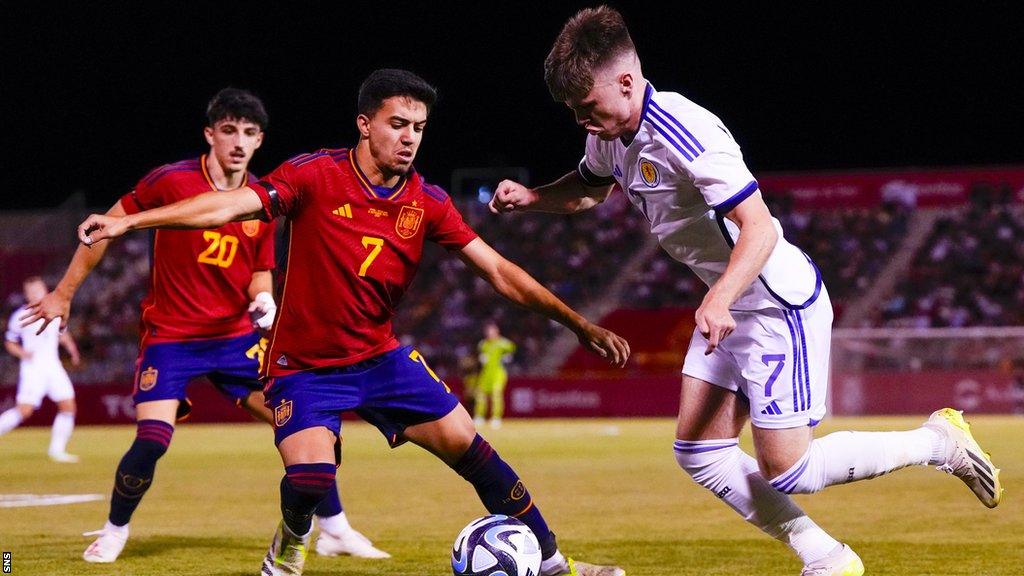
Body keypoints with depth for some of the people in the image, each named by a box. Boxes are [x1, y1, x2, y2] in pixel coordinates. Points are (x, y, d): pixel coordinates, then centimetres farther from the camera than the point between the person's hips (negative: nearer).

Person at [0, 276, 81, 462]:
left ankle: (57, 450, 5)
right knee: (24, 410, -17)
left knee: (68, 406, -3)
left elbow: (62, 334, 26)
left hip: (53, 366, 5)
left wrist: (72, 349, 8)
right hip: (32, 368, -5)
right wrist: (22, 353, -15)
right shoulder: (20, 316, -4)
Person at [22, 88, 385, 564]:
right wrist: (64, 294, 0)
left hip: (237, 335, 4)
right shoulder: (172, 181, -11)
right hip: (170, 336, -4)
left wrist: (264, 302, -12)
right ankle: (113, 532, 9)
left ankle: (334, 530, 10)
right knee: (151, 441, -18)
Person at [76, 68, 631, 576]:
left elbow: (498, 272, -2)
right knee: (310, 476, -24)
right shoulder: (316, 175, -16)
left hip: (380, 356, 4)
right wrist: (127, 221, -32)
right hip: (304, 365, -4)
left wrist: (579, 325, -5)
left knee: (469, 448, -3)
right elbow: (231, 205, -23)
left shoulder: (428, 201, -5)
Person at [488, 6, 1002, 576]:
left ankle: (938, 442, 9)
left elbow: (759, 228, -31)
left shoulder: (683, 133, -28)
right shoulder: (611, 135, 1)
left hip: (780, 304, -10)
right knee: (698, 452, 3)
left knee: (785, 472, -8)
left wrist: (719, 300, -45)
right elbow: (589, 189, 25)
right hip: (730, 309, 10)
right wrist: (530, 197, 5)